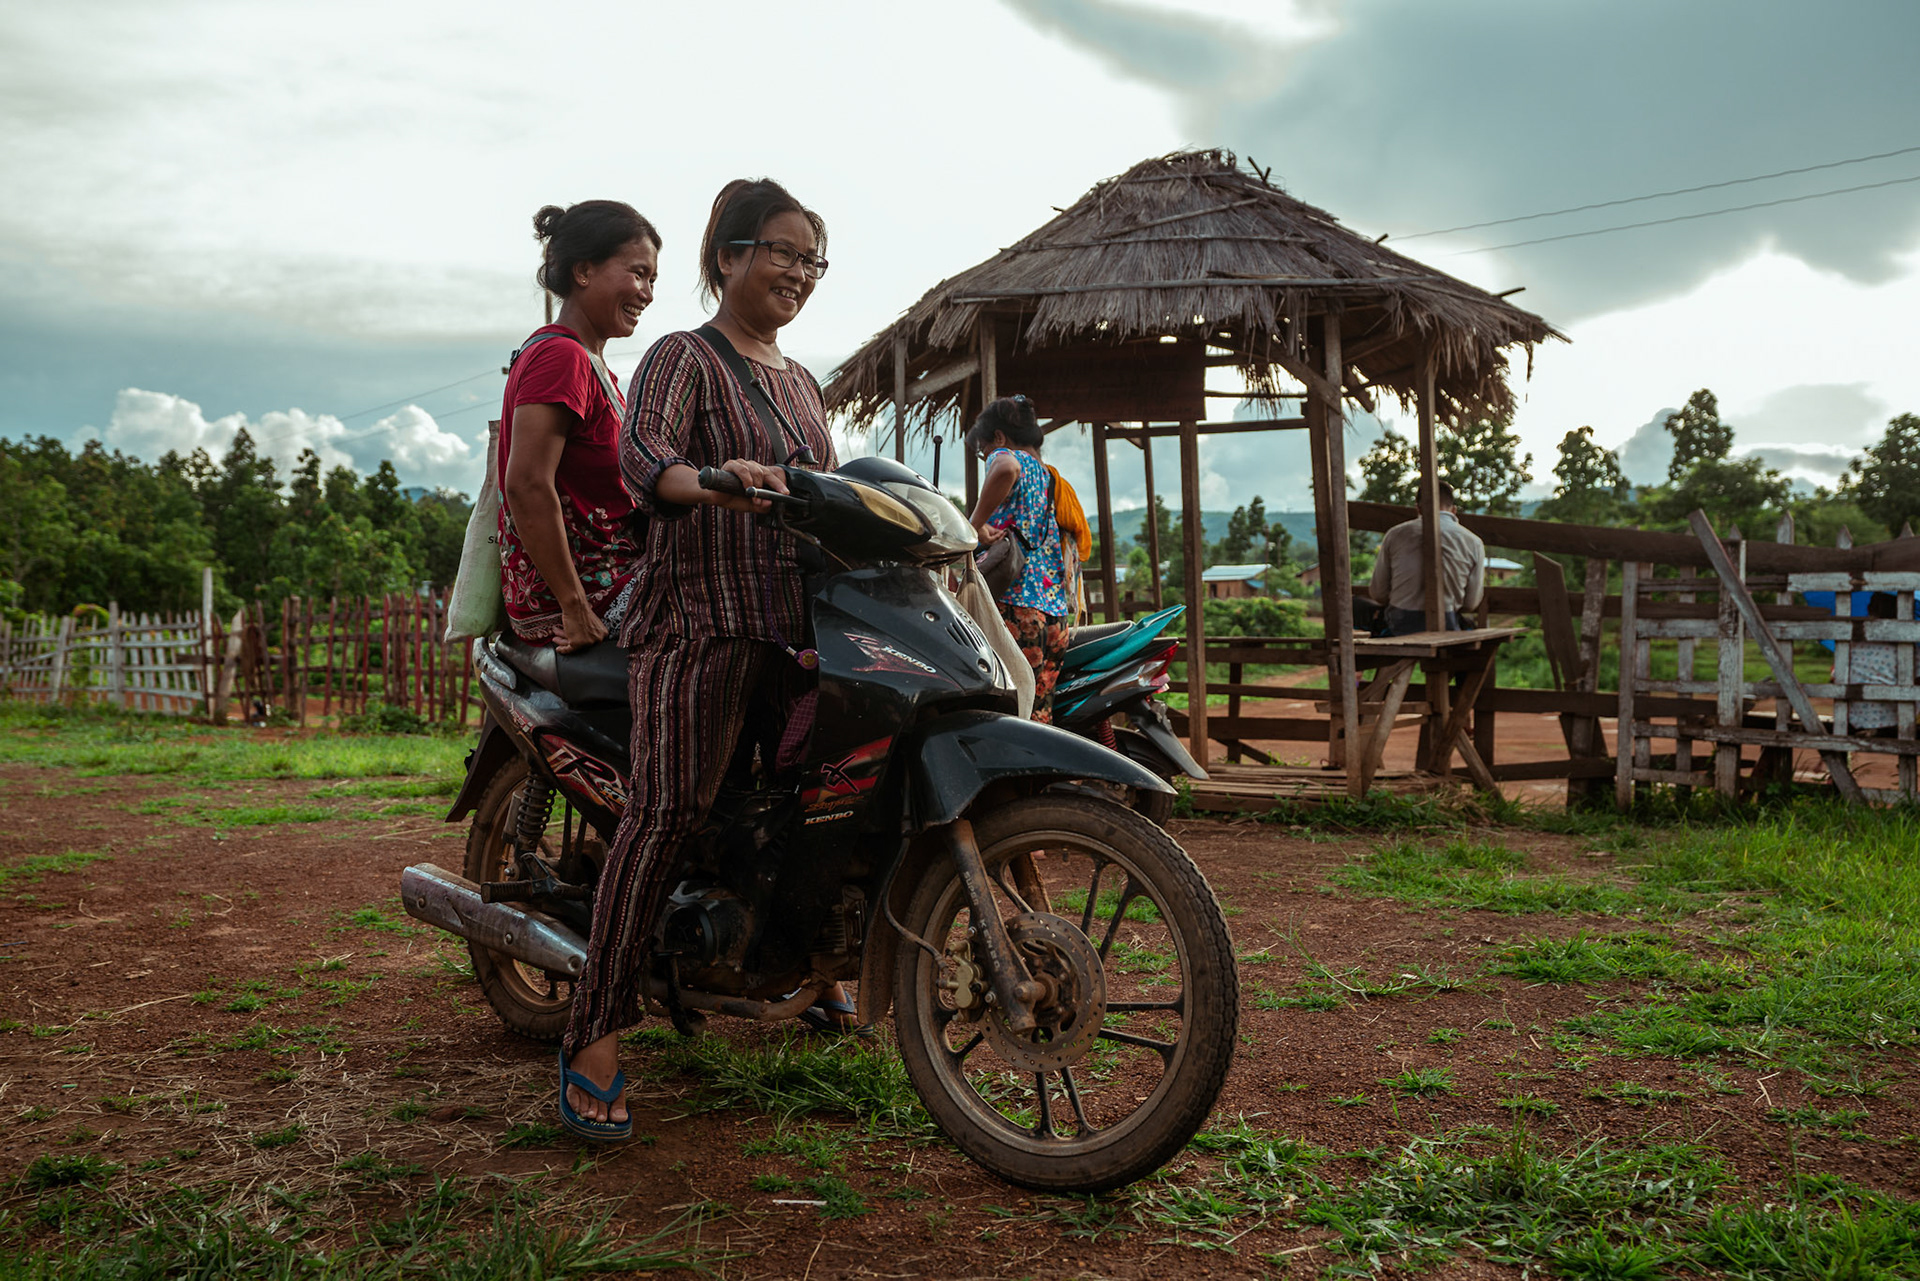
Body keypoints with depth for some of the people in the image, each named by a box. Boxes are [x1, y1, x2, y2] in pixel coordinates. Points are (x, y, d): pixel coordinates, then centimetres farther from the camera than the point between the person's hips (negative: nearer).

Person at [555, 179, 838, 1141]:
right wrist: (712, 481, -40)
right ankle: (595, 1038, -16)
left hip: (790, 625, 8)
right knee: (666, 810, -17)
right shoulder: (682, 359, 0)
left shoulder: (801, 385, 24)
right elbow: (642, 456, -19)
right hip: (696, 620, -8)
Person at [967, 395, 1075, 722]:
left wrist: (975, 524, -15)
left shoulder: (1005, 457, 3)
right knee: (1037, 715, 6)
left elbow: (1007, 468, -24)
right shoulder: (1054, 480, 27)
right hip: (1056, 614, 8)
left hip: (1016, 605, -8)